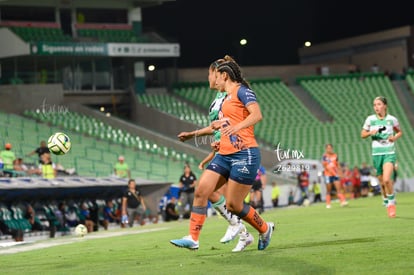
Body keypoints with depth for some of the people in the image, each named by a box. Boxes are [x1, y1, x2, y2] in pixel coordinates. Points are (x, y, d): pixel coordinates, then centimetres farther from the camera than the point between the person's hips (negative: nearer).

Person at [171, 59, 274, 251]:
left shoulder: (241, 91, -5)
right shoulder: (226, 98, 22)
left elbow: (257, 114, -21)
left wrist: (236, 127, -34)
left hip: (244, 154, -9)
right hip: (224, 155, 9)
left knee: (233, 205, -6)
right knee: (201, 192, -6)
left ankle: (265, 230, 18)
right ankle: (193, 239, -6)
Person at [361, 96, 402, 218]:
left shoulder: (392, 119, 0)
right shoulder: (370, 119, 2)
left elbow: (399, 132, 15)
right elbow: (363, 134, 10)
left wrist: (395, 137, -5)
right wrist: (371, 132, -10)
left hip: (389, 153, -2)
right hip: (376, 153, 2)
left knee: (387, 180, -20)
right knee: (382, 182, 6)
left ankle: (392, 202, -1)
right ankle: (388, 204, 26)